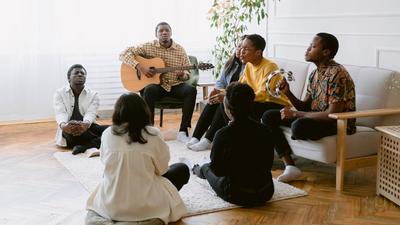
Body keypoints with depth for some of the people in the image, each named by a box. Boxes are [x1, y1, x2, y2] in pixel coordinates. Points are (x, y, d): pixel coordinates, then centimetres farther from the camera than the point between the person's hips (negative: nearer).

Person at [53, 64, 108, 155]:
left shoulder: (93, 94, 5)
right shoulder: (59, 93, 4)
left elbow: (91, 113, -12)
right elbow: (60, 113, -13)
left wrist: (85, 124, -37)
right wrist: (64, 125, -38)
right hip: (69, 133, -1)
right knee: (71, 129, -38)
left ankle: (84, 146, -34)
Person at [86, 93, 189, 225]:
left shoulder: (107, 134, -6)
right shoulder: (153, 134, -13)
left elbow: (105, 162, 9)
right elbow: (162, 169, -2)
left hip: (109, 205, 5)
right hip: (146, 207, -5)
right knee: (182, 170, 17)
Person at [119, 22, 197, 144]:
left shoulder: (180, 50, 6)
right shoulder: (148, 47, 0)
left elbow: (187, 73, 10)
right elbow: (124, 54, -5)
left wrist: (183, 75, -16)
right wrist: (140, 67, -19)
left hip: (175, 85, 2)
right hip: (156, 84, -2)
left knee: (191, 90, -28)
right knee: (149, 90, -37)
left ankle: (183, 131, -25)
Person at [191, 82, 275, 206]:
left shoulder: (223, 134, -21)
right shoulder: (265, 131, -8)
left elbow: (217, 170, -9)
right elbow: (268, 165, 5)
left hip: (237, 196, -4)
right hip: (266, 193, 4)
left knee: (206, 168, 27)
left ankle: (198, 170, 62)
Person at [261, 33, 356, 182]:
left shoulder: (337, 74, -20)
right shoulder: (315, 74, 8)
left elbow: (333, 114, -25)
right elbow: (305, 107, 10)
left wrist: (295, 114, -21)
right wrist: (288, 93, -9)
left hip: (340, 124, -9)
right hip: (315, 118, 9)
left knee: (299, 125, -38)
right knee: (269, 116, -4)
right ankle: (290, 166, -16)